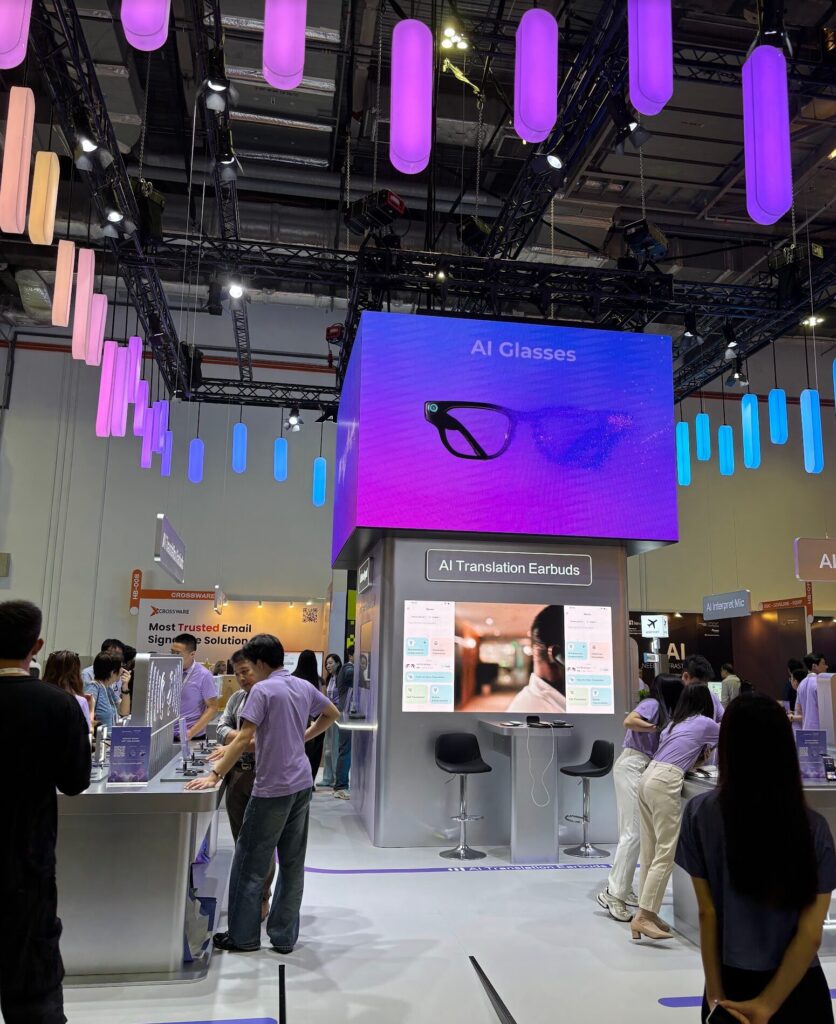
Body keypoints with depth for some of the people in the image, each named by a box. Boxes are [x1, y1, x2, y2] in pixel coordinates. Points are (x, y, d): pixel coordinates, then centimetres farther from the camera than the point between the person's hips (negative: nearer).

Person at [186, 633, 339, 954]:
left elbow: (244, 739, -20)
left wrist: (214, 775, -18)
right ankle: (284, 937, 19)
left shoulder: (263, 690, -14)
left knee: (249, 862, 7)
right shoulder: (304, 686, 7)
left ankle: (243, 936, 16)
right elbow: (332, 714, 22)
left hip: (273, 789, -7)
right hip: (301, 785, 7)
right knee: (292, 863, 11)